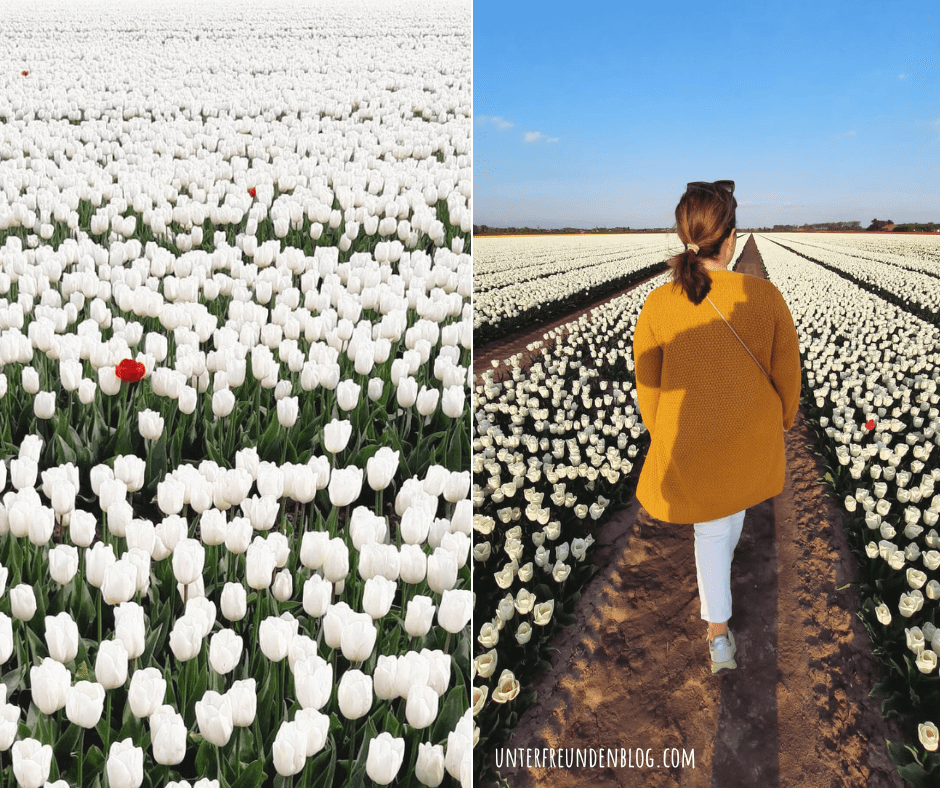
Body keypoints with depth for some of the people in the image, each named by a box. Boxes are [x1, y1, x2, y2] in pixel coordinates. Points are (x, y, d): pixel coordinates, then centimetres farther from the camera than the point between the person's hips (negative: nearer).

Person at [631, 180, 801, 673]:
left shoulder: (658, 306, -19)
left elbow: (648, 386, -7)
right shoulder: (764, 296, -19)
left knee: (709, 529, 21)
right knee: (734, 501, 33)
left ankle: (719, 634, 23)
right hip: (751, 438, 1)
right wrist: (781, 422, 13)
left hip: (689, 441, -1)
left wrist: (660, 436, 11)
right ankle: (719, 574, 60)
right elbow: (787, 373, -6)